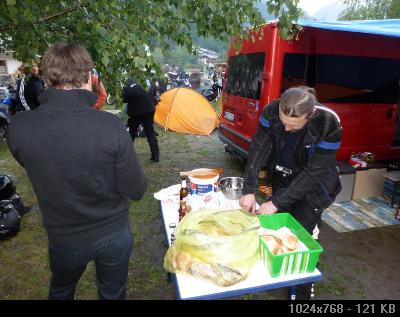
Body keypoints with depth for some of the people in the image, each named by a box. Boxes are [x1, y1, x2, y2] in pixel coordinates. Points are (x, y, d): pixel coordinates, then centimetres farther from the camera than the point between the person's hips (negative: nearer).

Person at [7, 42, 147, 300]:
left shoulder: (19, 128, -18)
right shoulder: (110, 126, -28)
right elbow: (135, 191, -19)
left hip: (63, 237, 2)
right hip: (114, 233, -1)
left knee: (60, 291, 33)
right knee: (113, 293, 26)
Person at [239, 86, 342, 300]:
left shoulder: (329, 124, -31)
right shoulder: (271, 112, -23)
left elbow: (313, 173, -28)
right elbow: (257, 150, -17)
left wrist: (277, 202, -28)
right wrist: (249, 191, -24)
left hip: (313, 187, -3)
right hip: (282, 179, 4)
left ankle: (302, 292, 23)